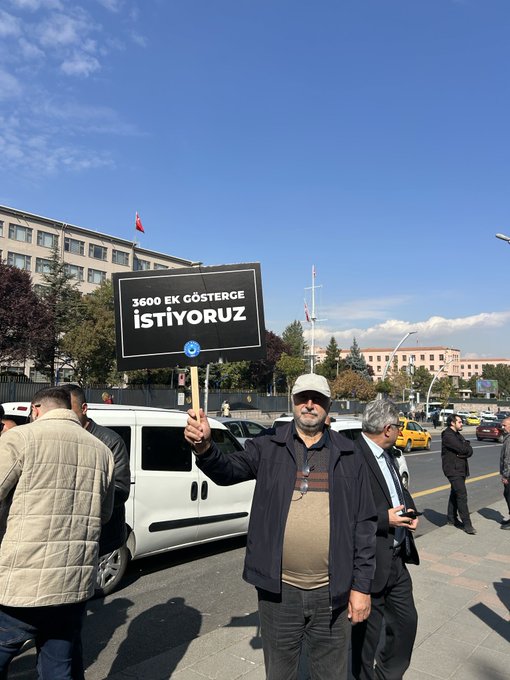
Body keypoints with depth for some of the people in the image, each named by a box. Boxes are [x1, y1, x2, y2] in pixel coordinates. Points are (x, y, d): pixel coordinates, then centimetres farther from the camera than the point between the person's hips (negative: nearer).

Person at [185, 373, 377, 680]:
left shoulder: (348, 456, 0)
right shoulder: (268, 448, -1)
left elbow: (364, 524, 1)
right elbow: (227, 470, -13)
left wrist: (362, 586, -1)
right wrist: (204, 446, -35)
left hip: (332, 592, 0)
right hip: (279, 589, 0)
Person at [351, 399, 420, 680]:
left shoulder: (388, 454, 5)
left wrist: (409, 511, -1)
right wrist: (384, 519, -24)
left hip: (397, 558, 9)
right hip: (371, 562, -9)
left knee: (406, 620, 23)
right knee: (368, 631, 13)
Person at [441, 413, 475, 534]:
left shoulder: (458, 435, 16)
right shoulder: (447, 436, -15)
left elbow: (470, 451, 7)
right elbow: (462, 448, -23)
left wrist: (463, 453, -13)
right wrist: (466, 447, -3)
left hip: (461, 469, 9)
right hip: (453, 470, -9)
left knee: (455, 494, 16)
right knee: (462, 495, -11)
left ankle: (452, 518, 27)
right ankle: (466, 524, -8)